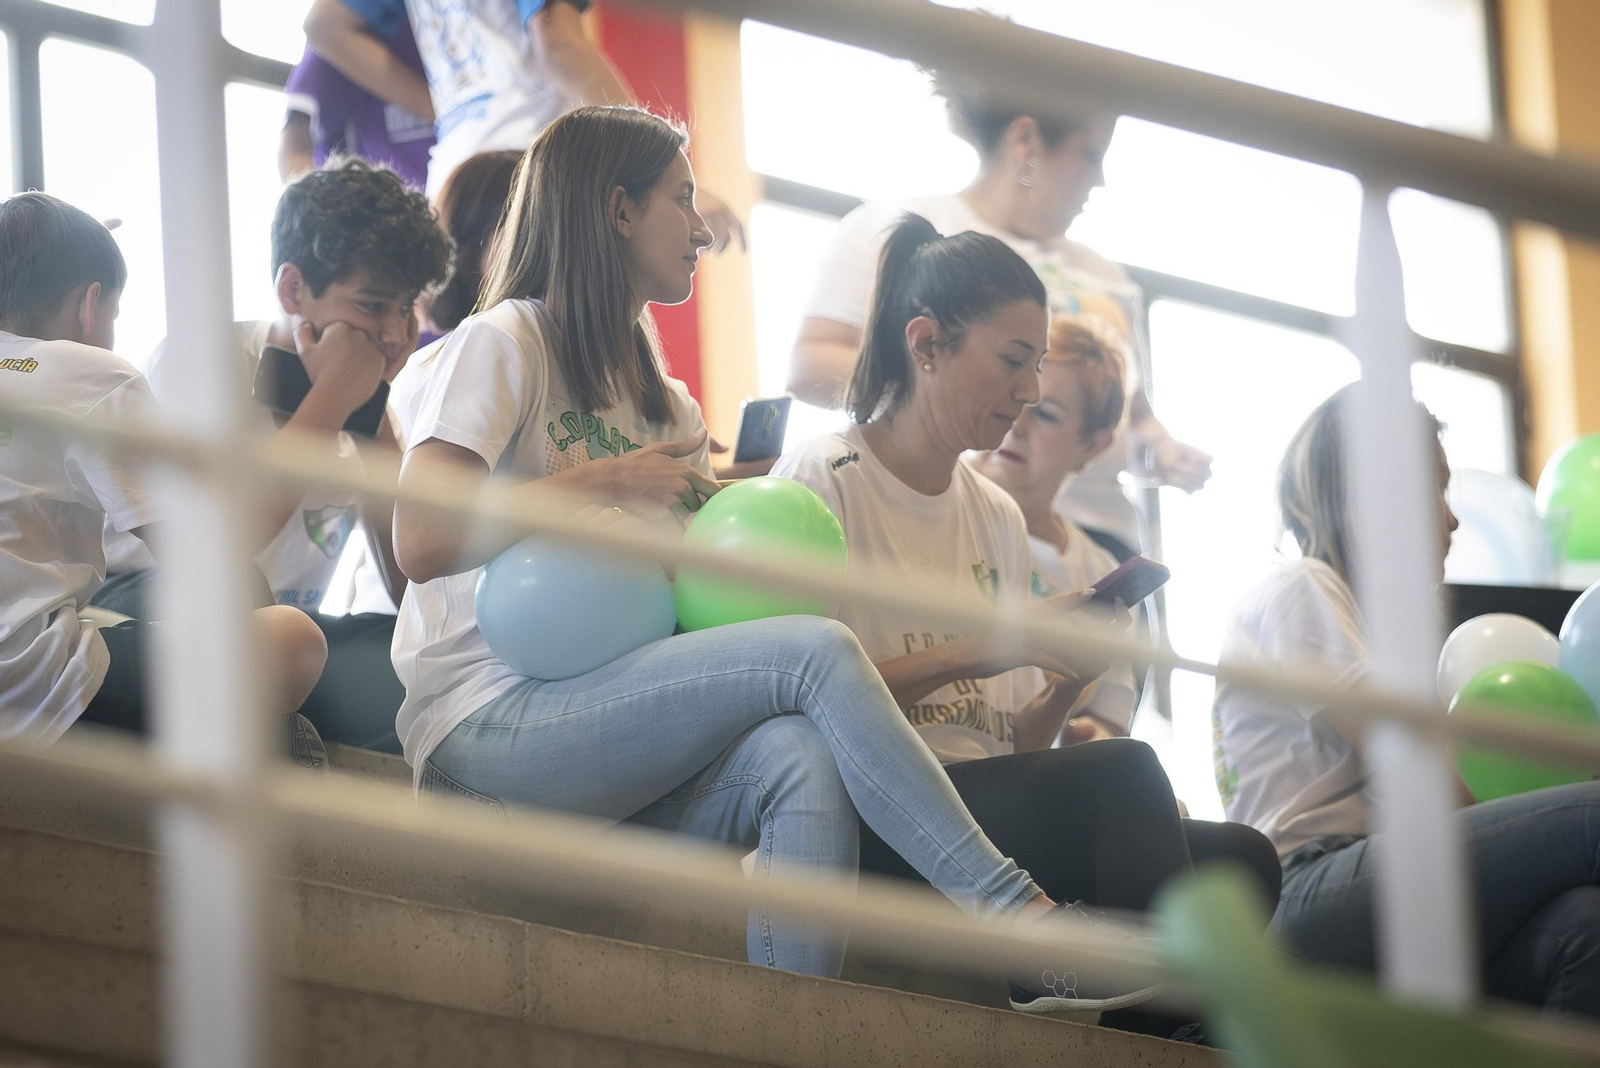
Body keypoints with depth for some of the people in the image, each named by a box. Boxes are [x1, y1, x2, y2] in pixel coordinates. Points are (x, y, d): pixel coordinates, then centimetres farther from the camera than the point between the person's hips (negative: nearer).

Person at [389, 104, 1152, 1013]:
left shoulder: (669, 408, 26)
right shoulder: (503, 345, 2)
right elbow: (422, 541, -14)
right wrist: (602, 481, -9)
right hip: (493, 726, -7)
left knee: (802, 758, -26)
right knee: (815, 652, -23)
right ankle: (1017, 915, -26)